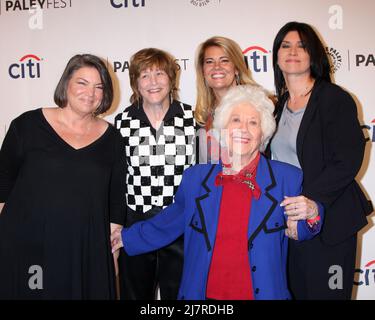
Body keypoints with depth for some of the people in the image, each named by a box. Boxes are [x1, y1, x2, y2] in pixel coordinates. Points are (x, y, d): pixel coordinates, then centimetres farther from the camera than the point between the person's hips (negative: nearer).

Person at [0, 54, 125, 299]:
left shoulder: (111, 138, 4)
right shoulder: (28, 125, -2)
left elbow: (116, 197, 8)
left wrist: (112, 241, 7)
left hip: (87, 252, 2)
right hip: (25, 248, -1)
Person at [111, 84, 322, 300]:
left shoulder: (288, 178, -6)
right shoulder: (195, 177, -1)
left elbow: (300, 231, 5)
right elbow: (170, 223, 11)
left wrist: (309, 217, -16)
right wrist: (127, 237, 16)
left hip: (264, 292, -1)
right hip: (204, 293, 2)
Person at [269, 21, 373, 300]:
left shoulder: (335, 99, -6)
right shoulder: (278, 105, 12)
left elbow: (349, 159, -14)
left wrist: (314, 198, -27)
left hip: (328, 222, -5)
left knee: (325, 292, 4)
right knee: (297, 292, 14)